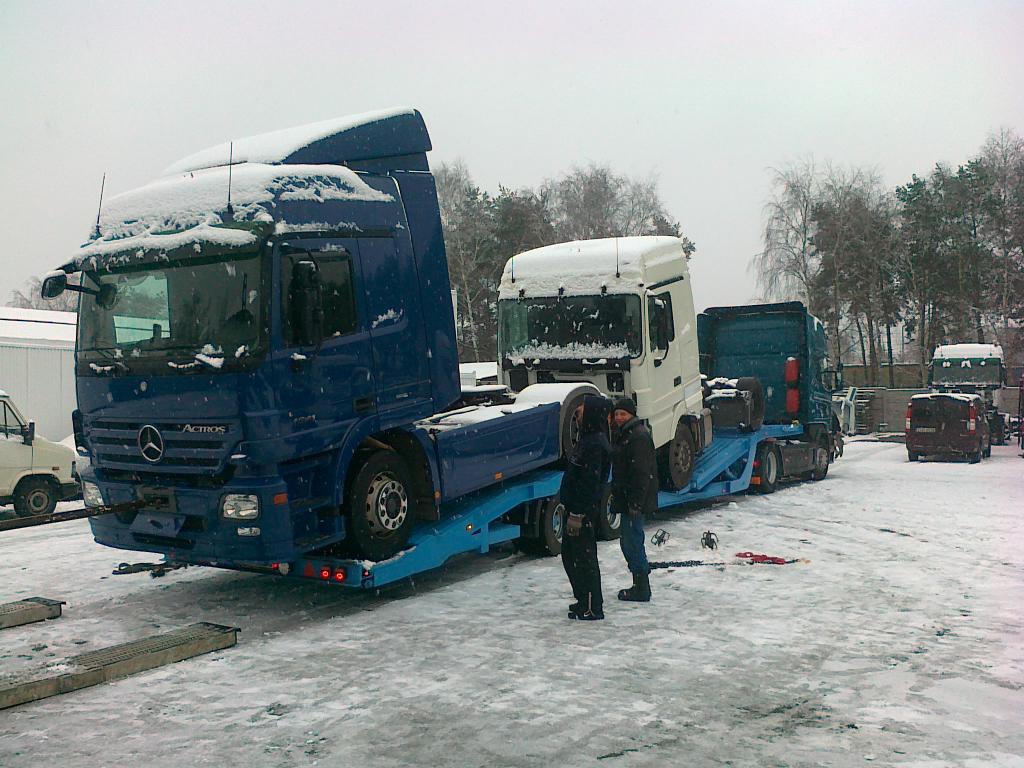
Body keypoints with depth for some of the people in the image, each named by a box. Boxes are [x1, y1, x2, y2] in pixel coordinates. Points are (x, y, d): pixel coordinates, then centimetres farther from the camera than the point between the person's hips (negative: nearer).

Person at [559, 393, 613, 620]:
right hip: (576, 508, 11)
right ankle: (584, 601, 30)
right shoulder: (589, 439, 13)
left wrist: (577, 514, -22)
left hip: (583, 511, -11)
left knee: (584, 559, -1)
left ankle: (592, 608, 8)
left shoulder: (595, 444, -20)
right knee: (570, 555, 19)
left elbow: (589, 482, -23)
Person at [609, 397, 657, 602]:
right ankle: (640, 585, 24)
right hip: (625, 497, 11)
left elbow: (641, 472, -22)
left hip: (634, 499, -11)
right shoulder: (623, 434, 16)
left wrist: (636, 502, -24)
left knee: (632, 541, -6)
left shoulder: (638, 436, -16)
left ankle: (641, 589, 1)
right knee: (629, 541, 15)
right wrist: (616, 494, 20)